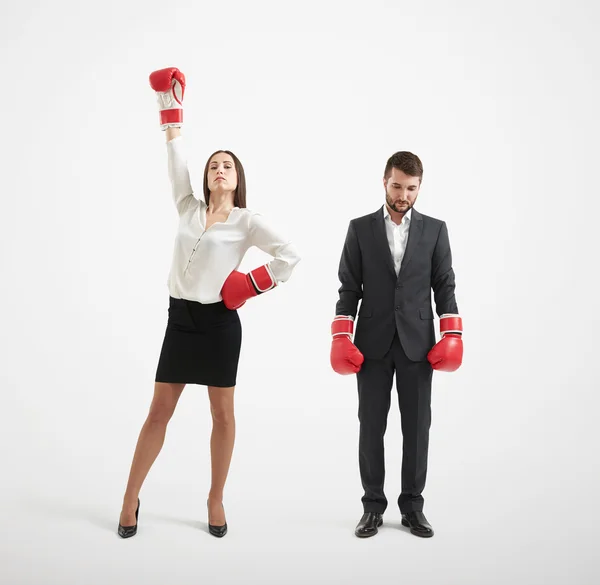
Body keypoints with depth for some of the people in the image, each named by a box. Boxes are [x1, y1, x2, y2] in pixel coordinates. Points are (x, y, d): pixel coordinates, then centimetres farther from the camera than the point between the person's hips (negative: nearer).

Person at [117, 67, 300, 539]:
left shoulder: (246, 221, -1)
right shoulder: (189, 210, 10)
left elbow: (290, 255, -9)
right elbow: (176, 163, 6)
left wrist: (252, 285, -8)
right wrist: (171, 113, 5)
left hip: (219, 322, -3)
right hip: (180, 318, 3)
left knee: (222, 413, 5)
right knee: (159, 411, 6)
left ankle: (216, 500, 20)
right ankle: (131, 500, 16)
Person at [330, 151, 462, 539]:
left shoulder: (435, 229, 5)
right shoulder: (360, 228, 4)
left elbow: (445, 286, 5)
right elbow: (349, 288, 2)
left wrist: (452, 336, -5)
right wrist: (342, 338, -5)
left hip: (416, 343, 1)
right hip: (373, 343, 0)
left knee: (417, 426, 5)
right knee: (371, 426, 5)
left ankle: (412, 506, 19)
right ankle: (373, 506, 17)